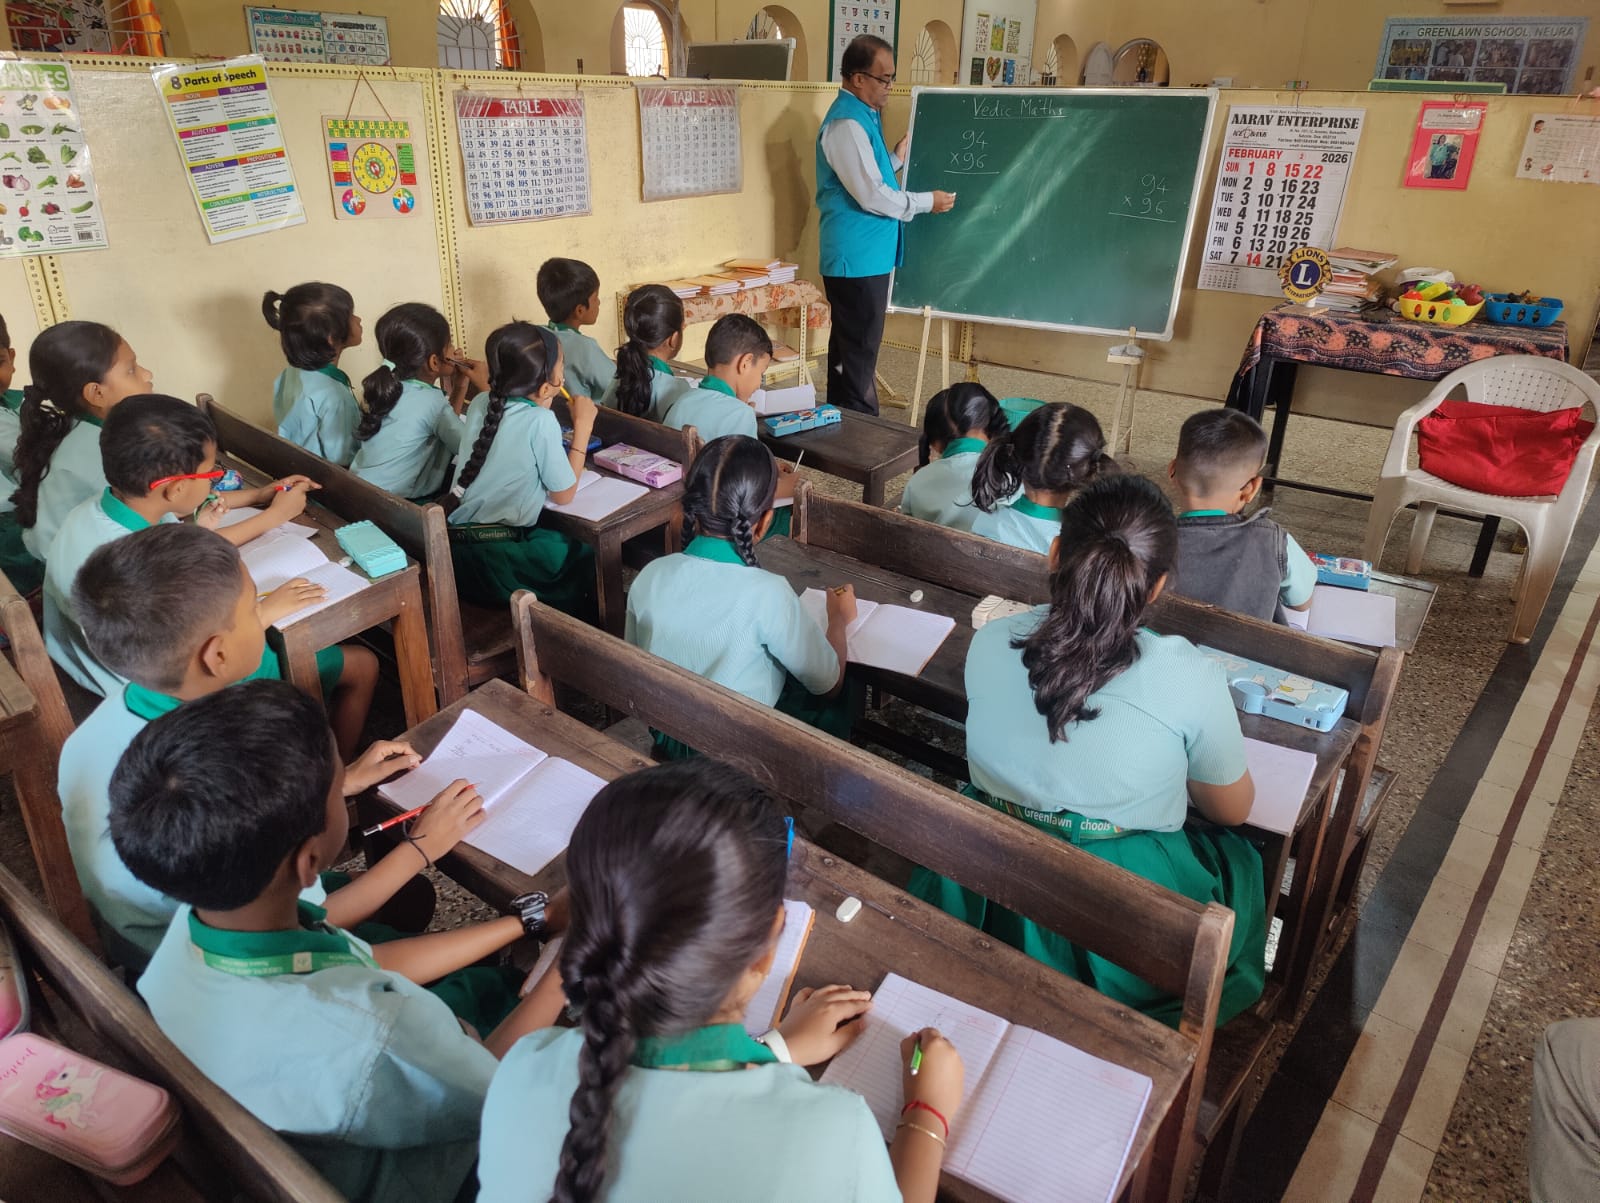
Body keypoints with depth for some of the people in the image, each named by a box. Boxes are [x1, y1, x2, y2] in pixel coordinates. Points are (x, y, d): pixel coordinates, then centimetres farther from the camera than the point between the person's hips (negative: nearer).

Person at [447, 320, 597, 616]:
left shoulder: (481, 403, 1)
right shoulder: (540, 421, -17)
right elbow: (564, 495, -7)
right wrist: (582, 425, -3)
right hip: (497, 564, -7)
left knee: (568, 539, 27)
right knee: (589, 555, 15)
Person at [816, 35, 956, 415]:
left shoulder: (863, 116, 14)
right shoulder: (846, 124, -17)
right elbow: (871, 196, -22)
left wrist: (897, 158, 10)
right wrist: (927, 202, -11)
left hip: (863, 254, 10)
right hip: (858, 256, -10)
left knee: (849, 348, 16)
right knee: (859, 352, -4)